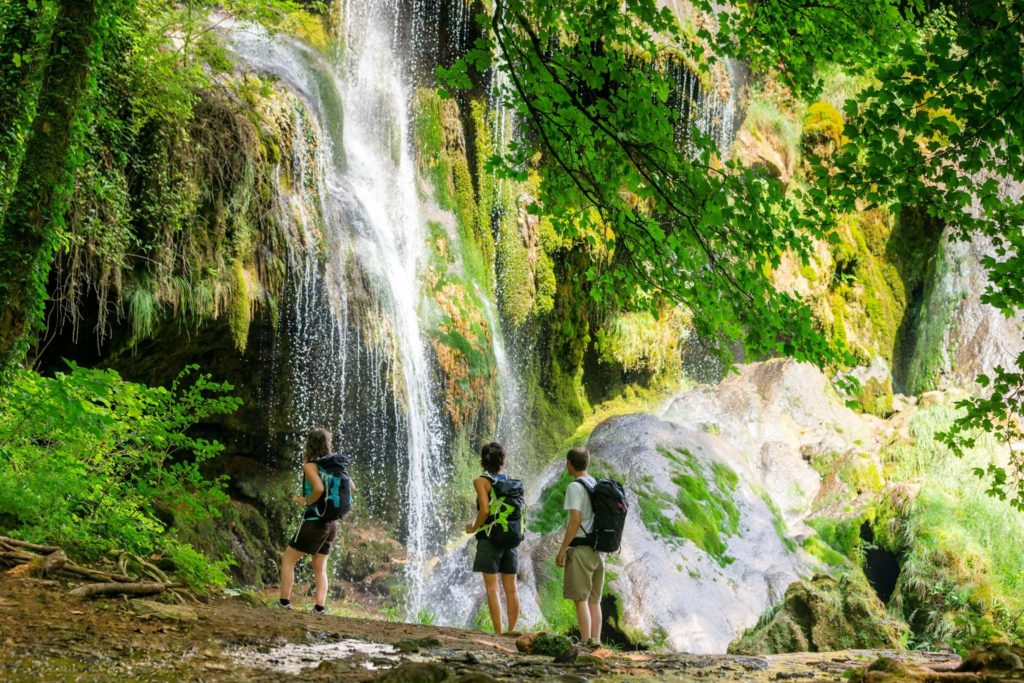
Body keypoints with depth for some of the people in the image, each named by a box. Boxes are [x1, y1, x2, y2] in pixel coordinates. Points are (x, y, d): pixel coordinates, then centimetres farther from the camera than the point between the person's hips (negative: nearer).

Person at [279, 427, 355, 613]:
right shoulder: (337, 464, 6)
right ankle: (320, 606, 3)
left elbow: (319, 488, -28)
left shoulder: (310, 465, -11)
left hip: (314, 522, -6)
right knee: (320, 569, 15)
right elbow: (352, 488, 16)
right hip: (332, 524, 6)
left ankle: (284, 602, 0)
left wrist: (306, 501, -12)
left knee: (288, 561, 7)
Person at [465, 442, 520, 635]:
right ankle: (511, 631, 11)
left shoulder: (481, 481, -6)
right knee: (511, 588, 8)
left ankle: (498, 633, -7)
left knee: (492, 587, -4)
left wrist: (473, 528, -2)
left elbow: (485, 510, -16)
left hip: (489, 537, -5)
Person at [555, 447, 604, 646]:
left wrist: (562, 550, -14)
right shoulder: (599, 486, 14)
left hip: (580, 547, -8)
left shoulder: (575, 487, -10)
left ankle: (586, 642, -9)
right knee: (594, 600, 11)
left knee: (580, 598, -6)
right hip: (599, 549, 8)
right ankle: (595, 641, 10)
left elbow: (575, 520, -17)